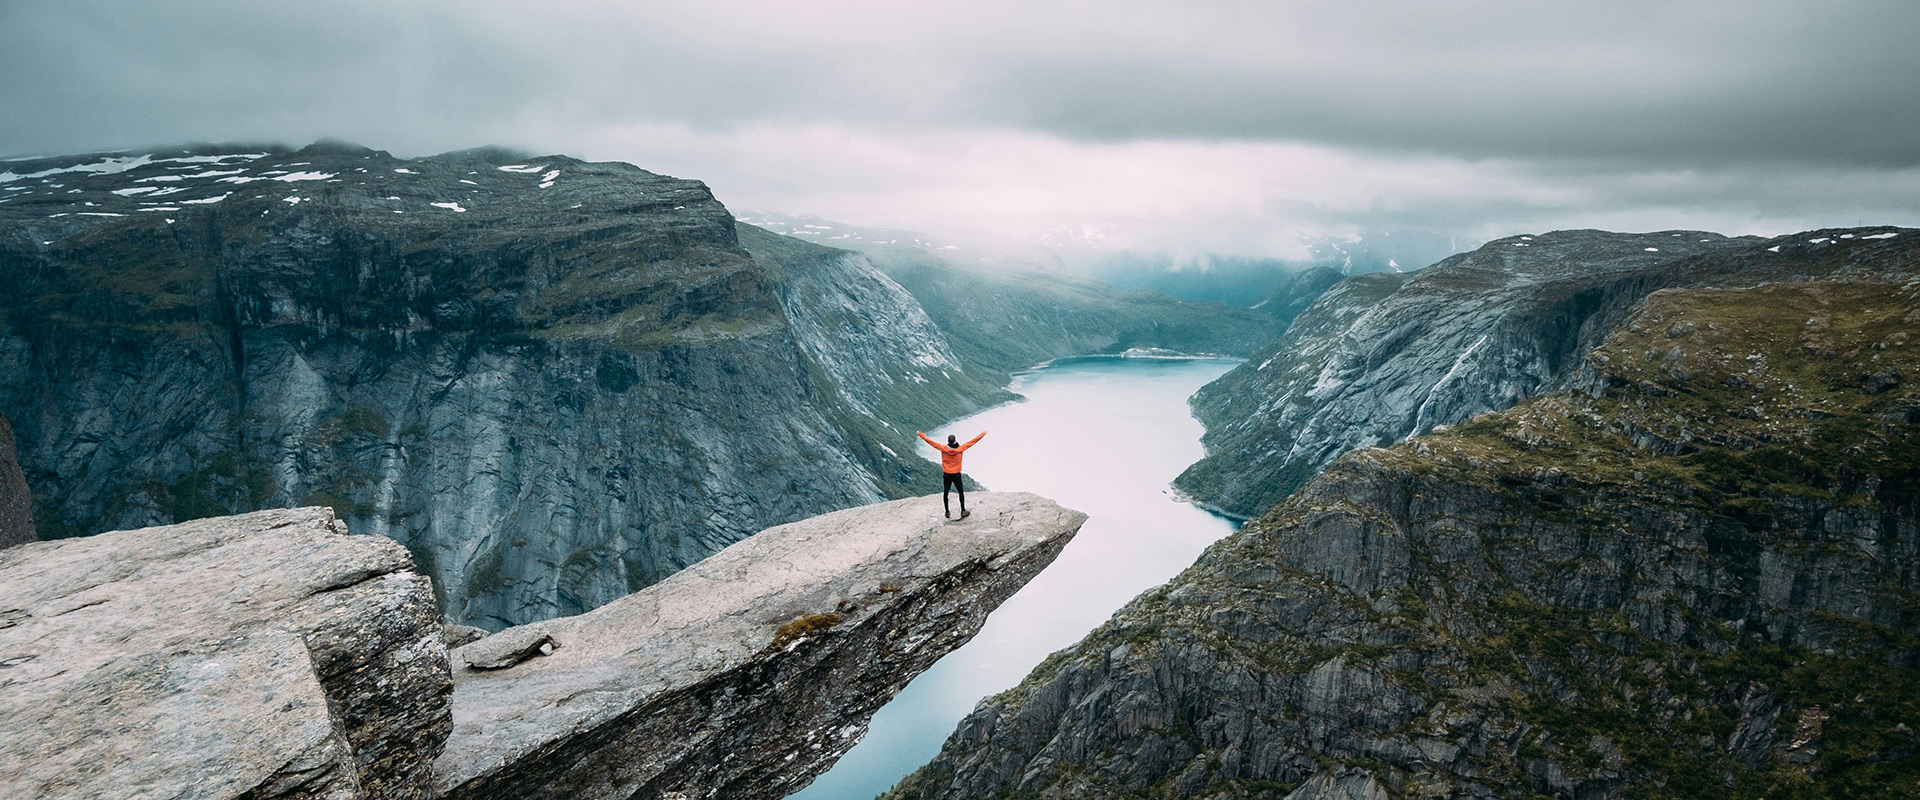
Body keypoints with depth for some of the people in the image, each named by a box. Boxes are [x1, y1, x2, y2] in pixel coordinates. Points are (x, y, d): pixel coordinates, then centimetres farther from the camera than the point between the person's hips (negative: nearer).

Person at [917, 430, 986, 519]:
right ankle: (963, 511, 16)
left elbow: (929, 441, -9)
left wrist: (920, 434, 1)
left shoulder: (943, 448, -15)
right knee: (961, 492, 17)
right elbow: (973, 441, -6)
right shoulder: (960, 448, -15)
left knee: (945, 493, 13)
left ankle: (947, 512, 18)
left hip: (946, 475, 0)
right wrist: (983, 434, 4)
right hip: (957, 475, 0)